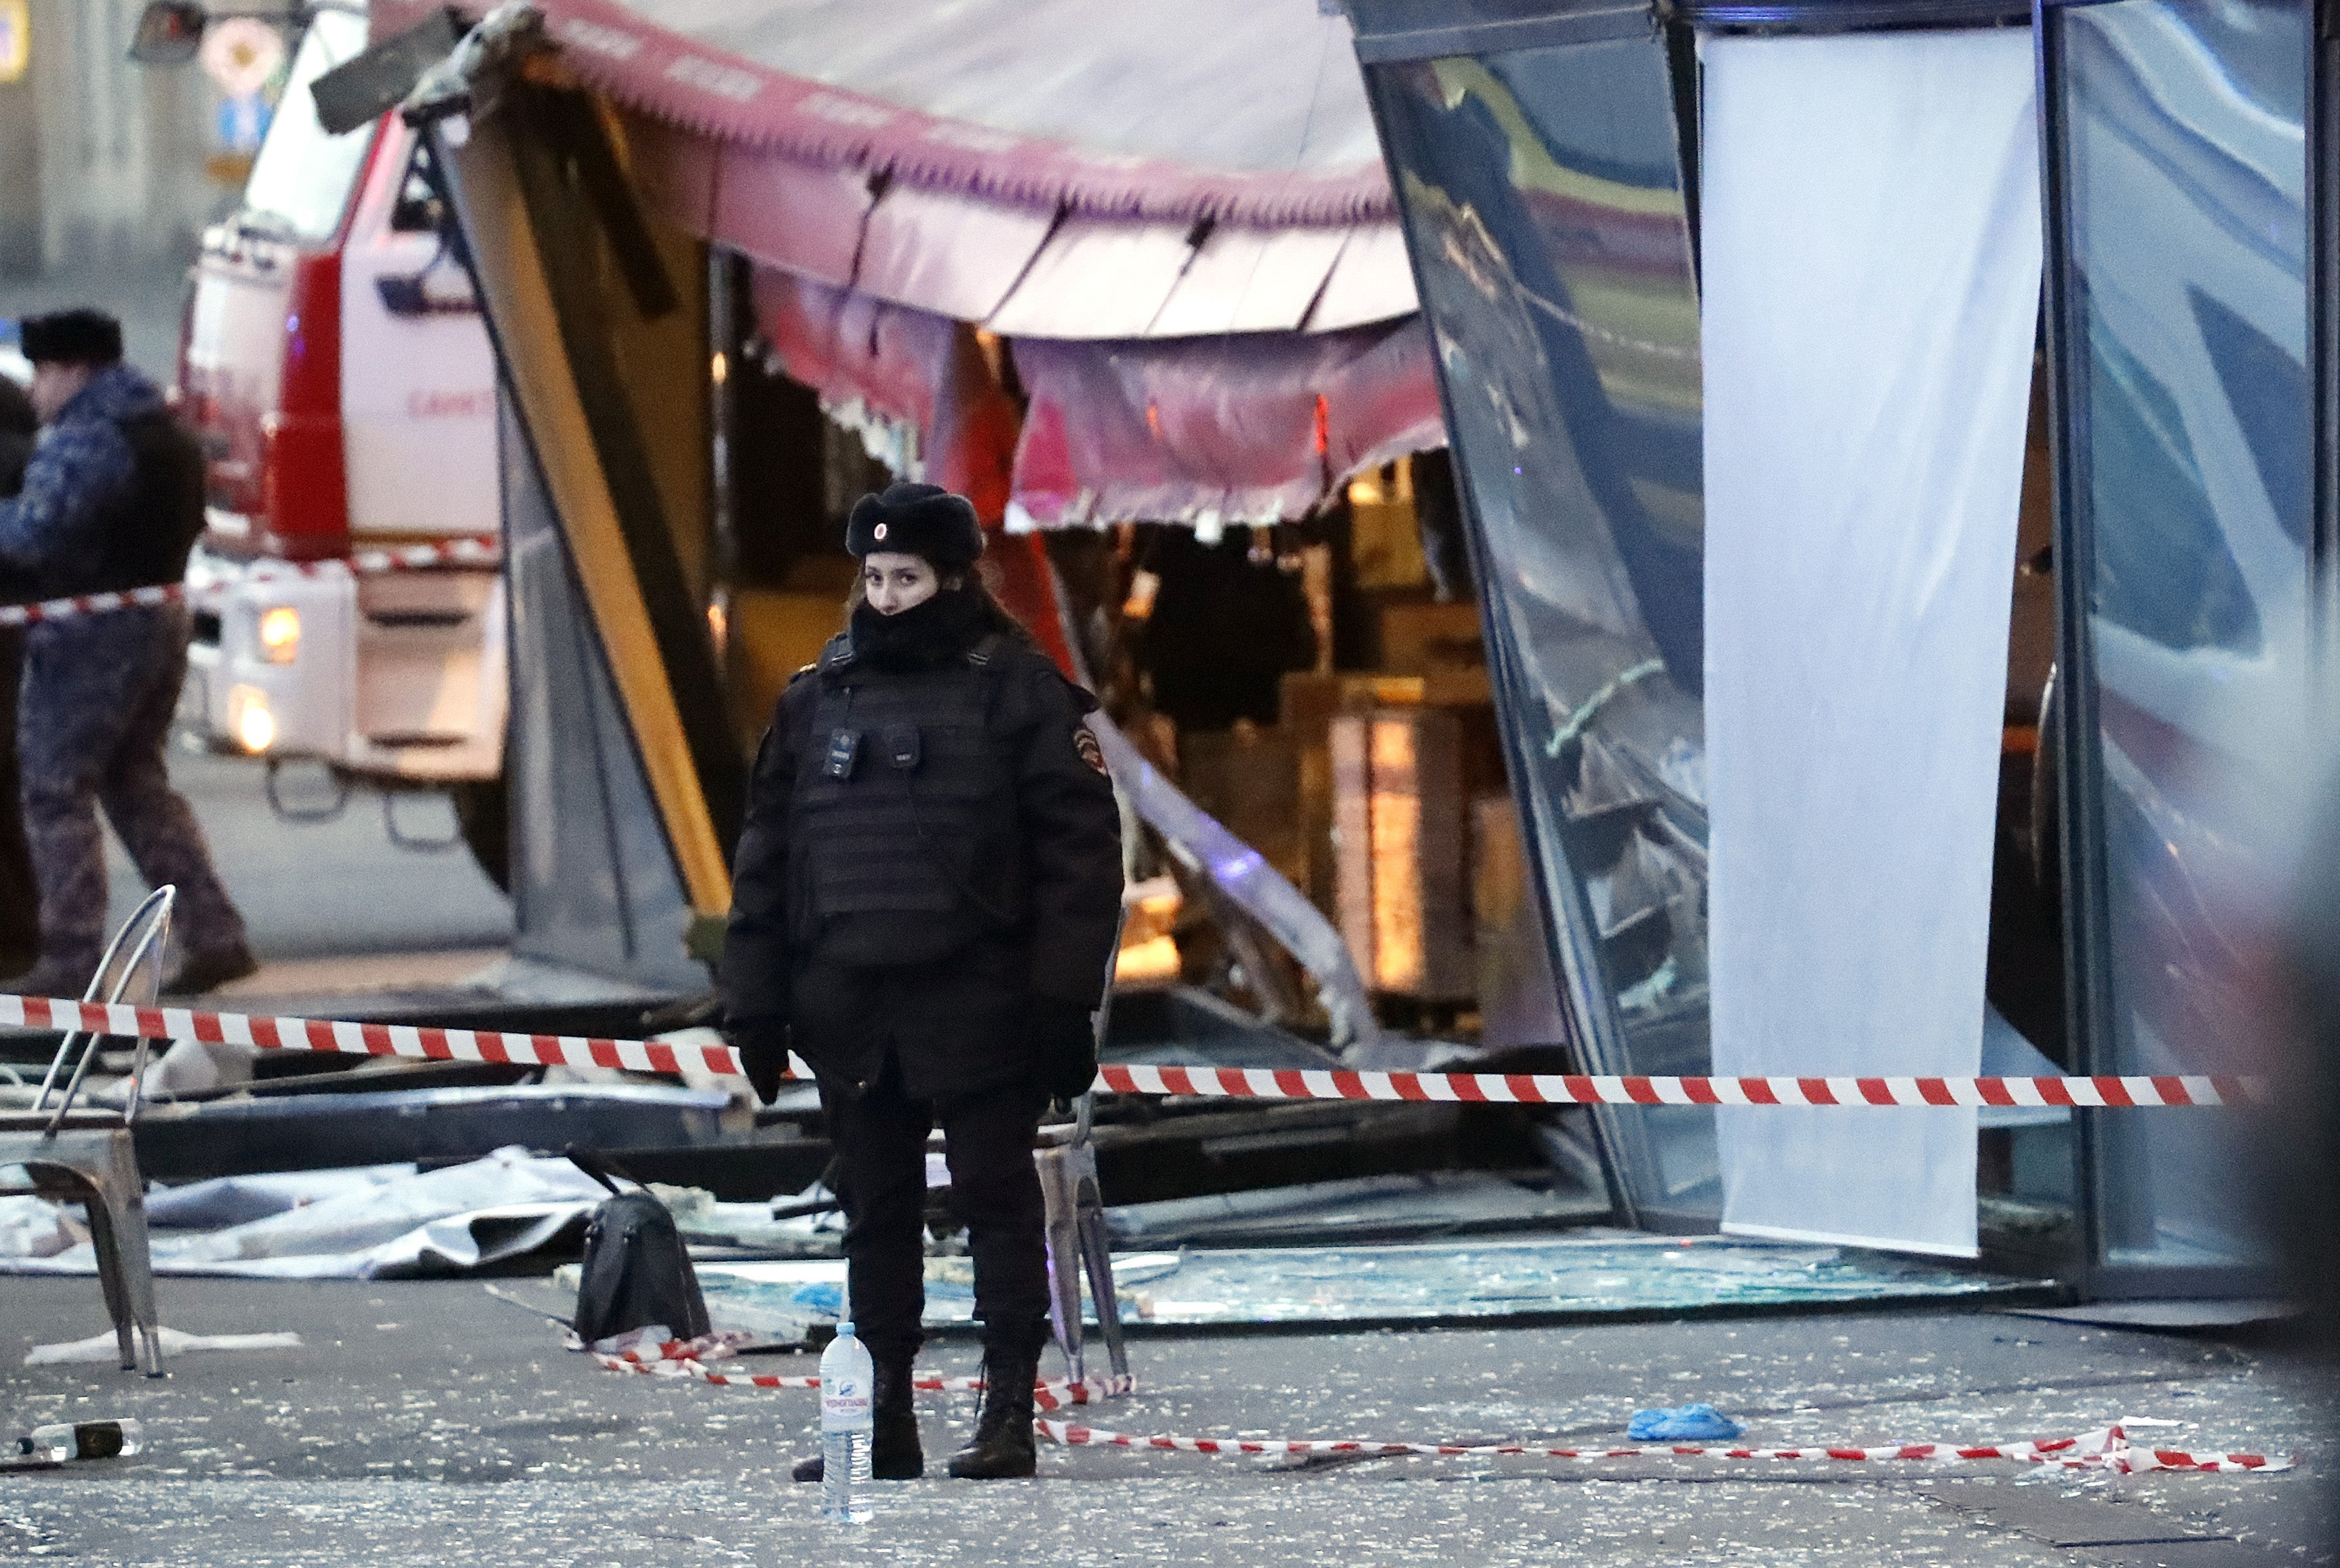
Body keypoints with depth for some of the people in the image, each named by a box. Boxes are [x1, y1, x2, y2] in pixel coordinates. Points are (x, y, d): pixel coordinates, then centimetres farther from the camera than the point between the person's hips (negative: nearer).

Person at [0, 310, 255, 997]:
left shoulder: (88, 440, -16)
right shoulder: (168, 436, 16)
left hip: (90, 631, -10)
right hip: (162, 623, 10)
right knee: (137, 786, 17)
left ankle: (71, 958, -7)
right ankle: (213, 935, 11)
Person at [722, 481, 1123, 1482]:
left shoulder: (1018, 690, -2)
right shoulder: (816, 697, 11)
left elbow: (1079, 848, -6)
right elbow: (767, 859, 14)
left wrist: (1064, 997, -12)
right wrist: (755, 1003, 9)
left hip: (976, 1009, -5)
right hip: (849, 1012, 5)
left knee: (996, 1202, -1)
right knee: (876, 1217, 9)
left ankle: (1008, 1417, 1)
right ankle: (884, 1425, 14)